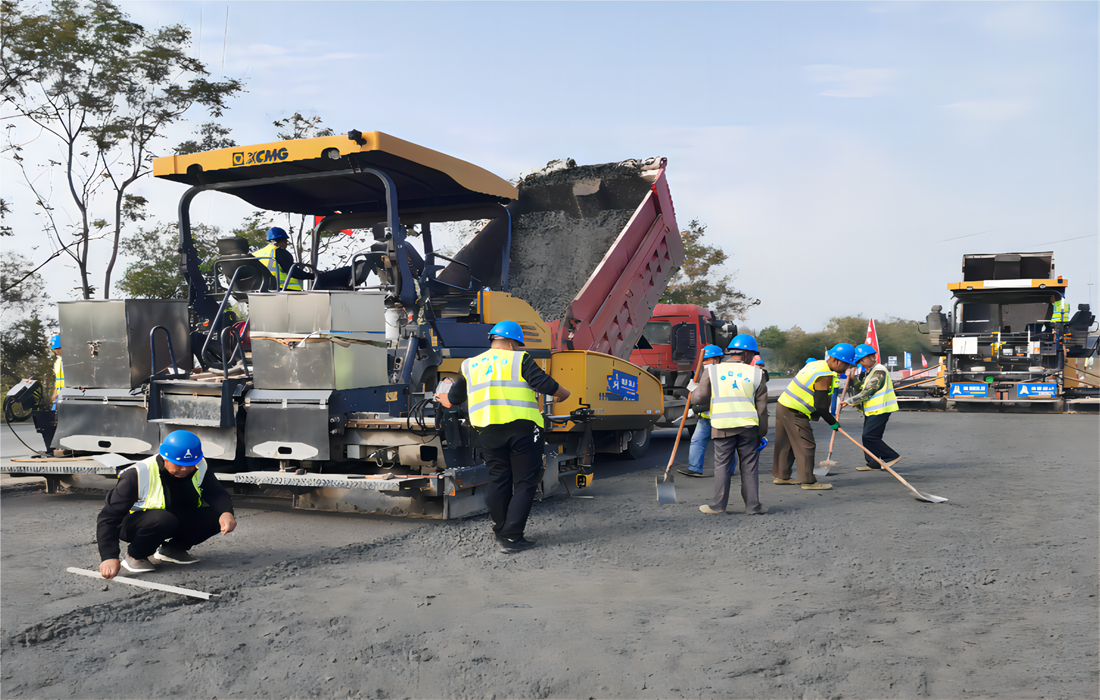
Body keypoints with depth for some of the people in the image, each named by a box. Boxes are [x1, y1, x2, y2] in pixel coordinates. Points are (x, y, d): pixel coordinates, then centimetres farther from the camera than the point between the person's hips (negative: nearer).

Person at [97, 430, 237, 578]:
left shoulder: (200, 468, -12)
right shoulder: (137, 475, -25)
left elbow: (217, 494, -15)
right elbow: (108, 517, -25)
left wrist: (226, 512, -40)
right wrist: (110, 557, -36)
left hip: (179, 523, 5)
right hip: (132, 526, -5)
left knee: (216, 517, -19)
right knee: (163, 518, -39)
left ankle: (172, 549, 5)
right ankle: (134, 557, -10)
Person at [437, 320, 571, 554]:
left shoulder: (470, 365, 17)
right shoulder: (519, 359, 3)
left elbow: (455, 397, 28)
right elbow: (544, 384, -7)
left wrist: (447, 400, 50)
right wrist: (562, 393, 12)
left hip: (488, 430, 5)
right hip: (522, 427, -5)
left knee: (499, 481, 17)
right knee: (525, 482, 2)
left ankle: (500, 532, 26)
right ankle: (511, 538, -2)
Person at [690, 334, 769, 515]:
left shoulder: (713, 371, 4)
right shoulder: (756, 373, 6)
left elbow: (699, 398, 2)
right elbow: (762, 408, 7)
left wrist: (693, 394, 25)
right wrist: (762, 433, 14)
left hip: (722, 427, 0)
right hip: (748, 427, 1)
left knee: (722, 466, 7)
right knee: (749, 467, 8)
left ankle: (719, 505, 11)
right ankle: (753, 505, 13)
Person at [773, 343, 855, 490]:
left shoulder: (815, 363, 10)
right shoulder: (825, 376, -19)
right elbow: (821, 405, -18)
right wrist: (832, 422, -5)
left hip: (783, 406, 10)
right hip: (794, 413, -10)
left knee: (785, 444, 17)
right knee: (806, 446, -3)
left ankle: (781, 476, 26)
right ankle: (808, 481, 0)